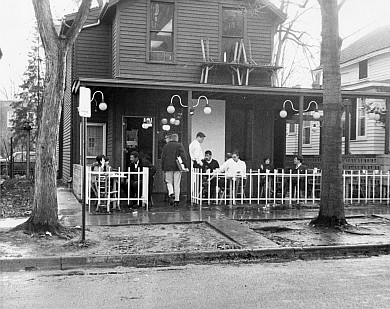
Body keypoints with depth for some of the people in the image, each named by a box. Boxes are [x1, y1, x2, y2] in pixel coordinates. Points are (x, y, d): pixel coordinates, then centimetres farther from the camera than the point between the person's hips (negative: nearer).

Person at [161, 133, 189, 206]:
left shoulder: (166, 146, 6)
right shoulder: (180, 145, -2)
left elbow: (163, 157, 8)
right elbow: (183, 156, -10)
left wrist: (163, 167, 14)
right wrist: (186, 165, -7)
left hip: (168, 167, 1)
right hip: (177, 167, -1)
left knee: (169, 182, 14)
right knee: (177, 184, 4)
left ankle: (171, 193, -13)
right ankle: (176, 200, 6)